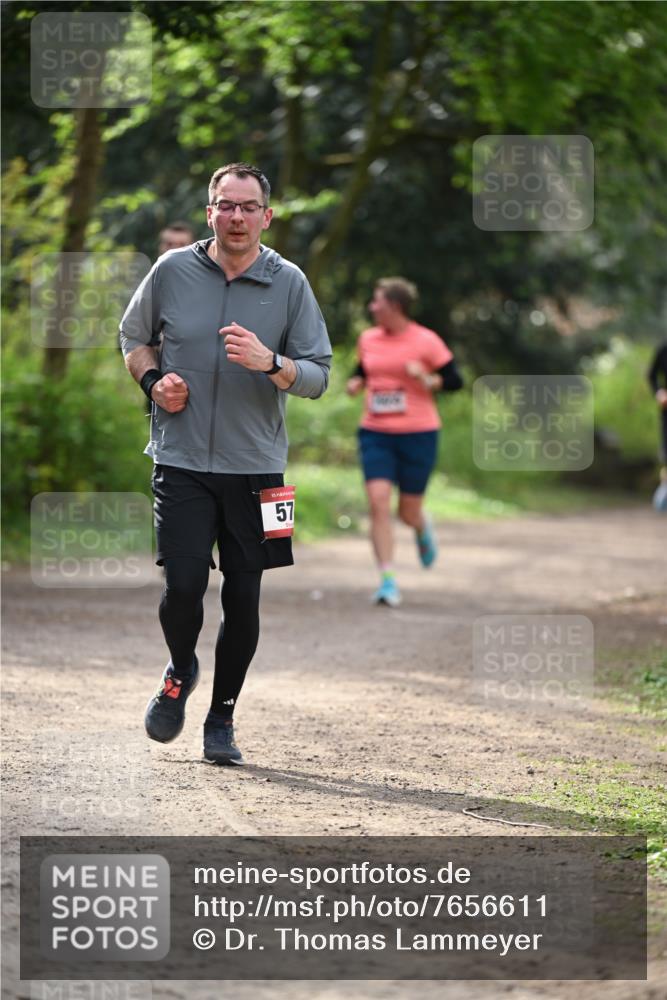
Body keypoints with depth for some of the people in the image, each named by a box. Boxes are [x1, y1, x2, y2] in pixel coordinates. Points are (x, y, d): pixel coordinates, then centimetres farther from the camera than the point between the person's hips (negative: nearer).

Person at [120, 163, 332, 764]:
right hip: (182, 461, -1)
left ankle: (222, 718, 18)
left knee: (243, 598, 2)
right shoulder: (172, 272, 1)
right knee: (183, 585, -12)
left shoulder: (290, 284, 0)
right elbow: (133, 335, 18)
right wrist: (153, 380, -1)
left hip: (256, 467, 1)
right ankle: (180, 672, 20)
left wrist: (270, 363, -20)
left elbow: (318, 376, 0)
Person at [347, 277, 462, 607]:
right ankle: (388, 581, -12)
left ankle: (423, 528, 45)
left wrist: (427, 379, -21)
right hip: (375, 434, 3)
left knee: (408, 512, 5)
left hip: (418, 434, -3)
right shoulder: (368, 339, 7)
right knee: (378, 501, -14)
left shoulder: (426, 341, -6)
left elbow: (455, 381, -3)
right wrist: (355, 383, 2)